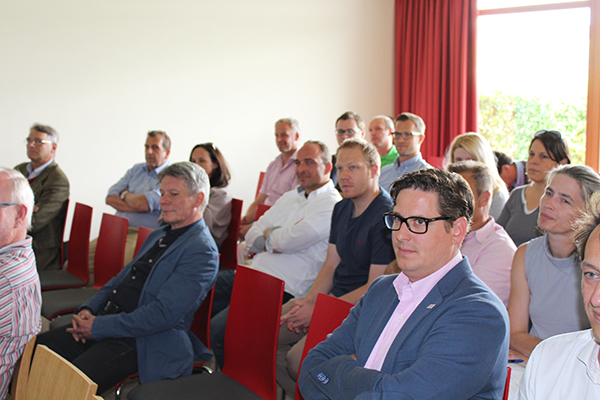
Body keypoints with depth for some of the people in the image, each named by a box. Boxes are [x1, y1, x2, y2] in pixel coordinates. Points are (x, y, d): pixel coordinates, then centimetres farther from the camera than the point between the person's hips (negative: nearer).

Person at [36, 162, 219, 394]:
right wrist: (88, 309, 4)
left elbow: (163, 314, -20)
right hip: (105, 320, 9)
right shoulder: (158, 236, 19)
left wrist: (98, 327, -16)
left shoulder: (202, 251, -12)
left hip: (136, 340, -9)